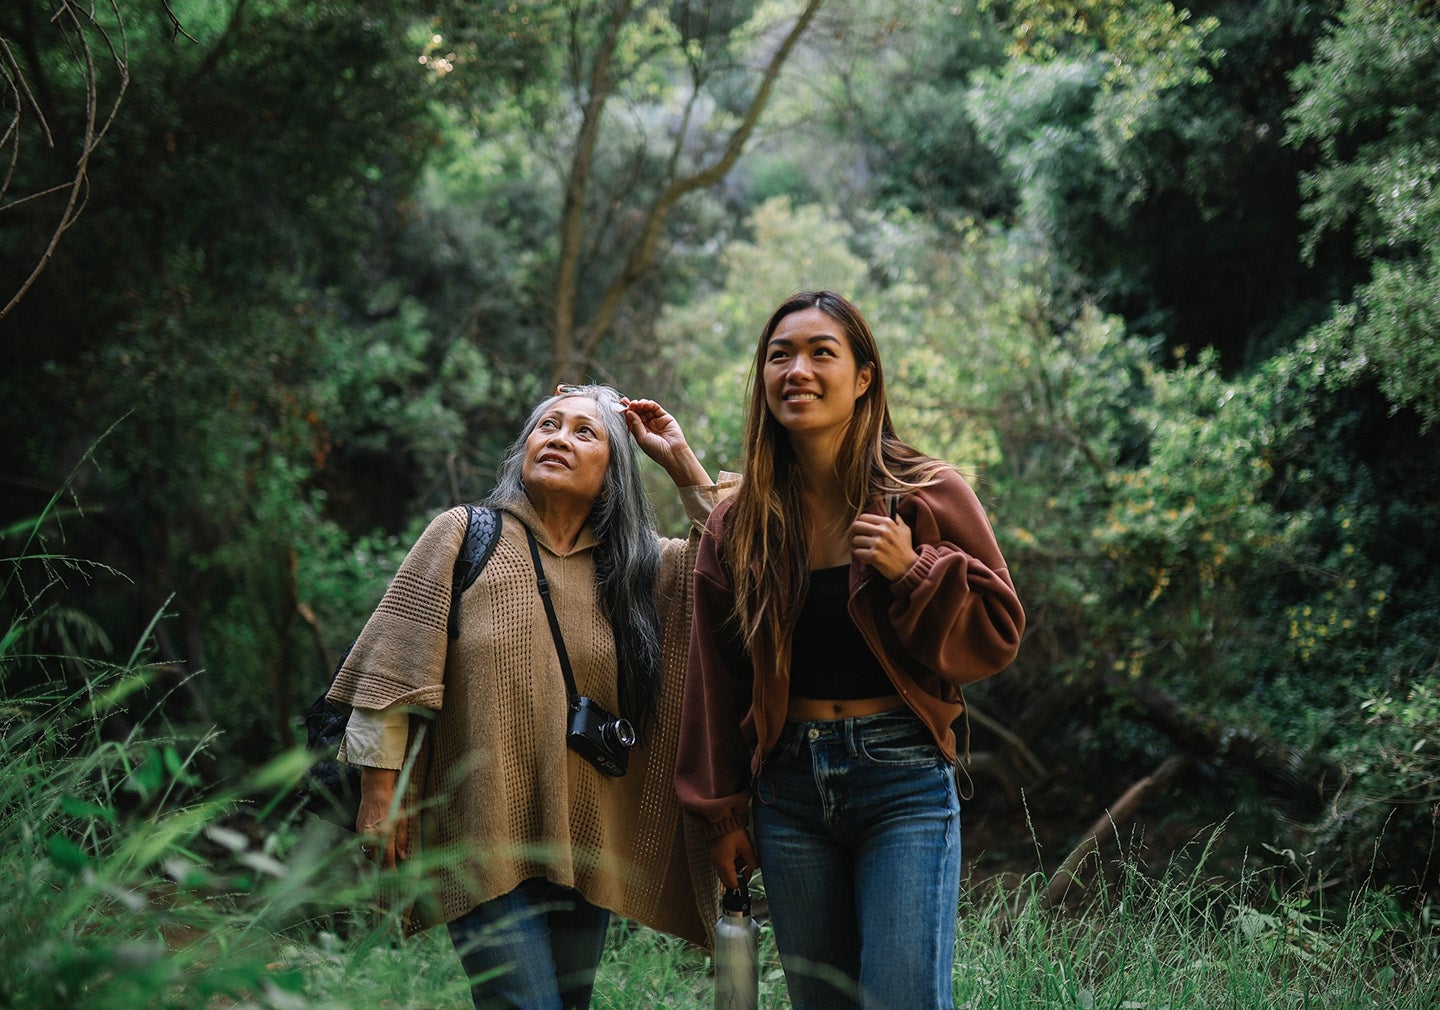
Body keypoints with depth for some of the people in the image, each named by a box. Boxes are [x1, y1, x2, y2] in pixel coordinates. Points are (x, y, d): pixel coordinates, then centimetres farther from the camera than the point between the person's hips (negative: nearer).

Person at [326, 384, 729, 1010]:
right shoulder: (463, 536, 1)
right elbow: (394, 668, -3)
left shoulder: (639, 567, 11)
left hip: (585, 841, 4)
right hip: (484, 836, -4)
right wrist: (380, 788, -9)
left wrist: (680, 459, 1)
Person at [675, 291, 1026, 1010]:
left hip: (901, 778, -3)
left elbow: (998, 632, -1)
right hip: (788, 784, 3)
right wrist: (722, 813, 9)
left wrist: (912, 573, -17)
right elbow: (715, 677, 10)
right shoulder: (738, 525, 6)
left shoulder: (928, 495, -2)